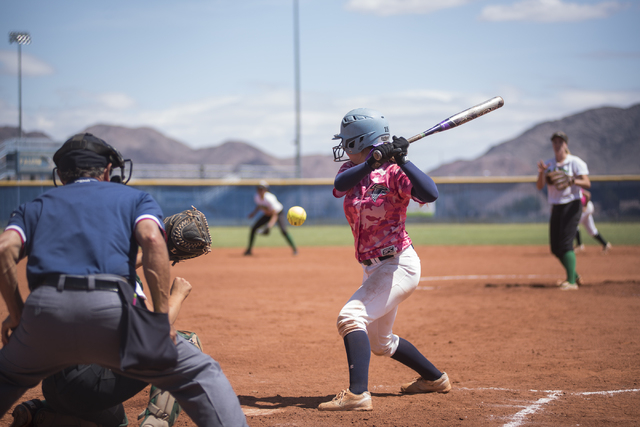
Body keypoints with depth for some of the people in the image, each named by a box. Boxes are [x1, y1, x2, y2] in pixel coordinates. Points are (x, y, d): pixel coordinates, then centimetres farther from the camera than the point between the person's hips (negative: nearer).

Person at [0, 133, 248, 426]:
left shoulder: (36, 206, 29)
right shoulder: (133, 198, 24)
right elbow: (152, 239, 1)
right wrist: (162, 317, -2)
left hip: (43, 311, 3)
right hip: (109, 310, -3)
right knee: (200, 374, 9)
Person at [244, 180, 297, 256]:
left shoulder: (270, 199, -36)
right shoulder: (256, 197, -17)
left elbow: (275, 215, -36)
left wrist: (269, 226, -49)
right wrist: (254, 212, -12)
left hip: (279, 213, -6)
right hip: (267, 214, 6)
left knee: (283, 230, -28)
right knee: (253, 228, -4)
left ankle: (294, 249, -17)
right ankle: (249, 249, 9)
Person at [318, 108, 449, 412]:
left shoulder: (394, 173, -13)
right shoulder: (353, 170, 6)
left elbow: (430, 194, -30)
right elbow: (339, 186, -18)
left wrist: (402, 160, -33)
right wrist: (374, 159, -31)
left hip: (398, 264, -9)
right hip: (374, 269, 9)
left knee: (351, 317, -27)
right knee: (379, 343, 22)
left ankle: (358, 394, -35)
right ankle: (435, 378, 41)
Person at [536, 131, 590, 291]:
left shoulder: (575, 162, -4)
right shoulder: (548, 164, 11)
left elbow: (587, 183, -14)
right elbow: (539, 186, 3)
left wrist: (572, 180, -32)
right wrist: (541, 173, -16)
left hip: (572, 205, -6)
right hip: (556, 207, 6)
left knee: (565, 244, -17)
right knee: (555, 247, 8)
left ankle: (571, 282, -17)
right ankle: (574, 275, 26)